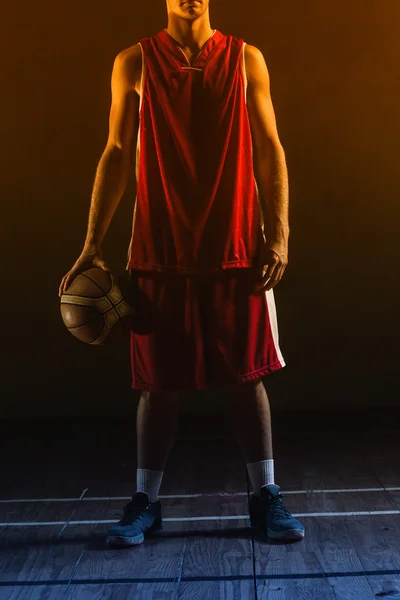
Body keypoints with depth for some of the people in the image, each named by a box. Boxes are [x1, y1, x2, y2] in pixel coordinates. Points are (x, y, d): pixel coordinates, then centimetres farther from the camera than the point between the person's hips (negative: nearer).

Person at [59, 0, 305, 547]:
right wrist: (92, 245, -1)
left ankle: (266, 497, 17)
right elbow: (117, 156, 5)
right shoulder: (134, 63, 7)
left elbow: (269, 151, 6)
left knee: (248, 376, 4)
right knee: (159, 382, 5)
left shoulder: (246, 60, 9)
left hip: (238, 251, 1)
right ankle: (145, 502, 20)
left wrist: (278, 234, -5)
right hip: (159, 252, 0)